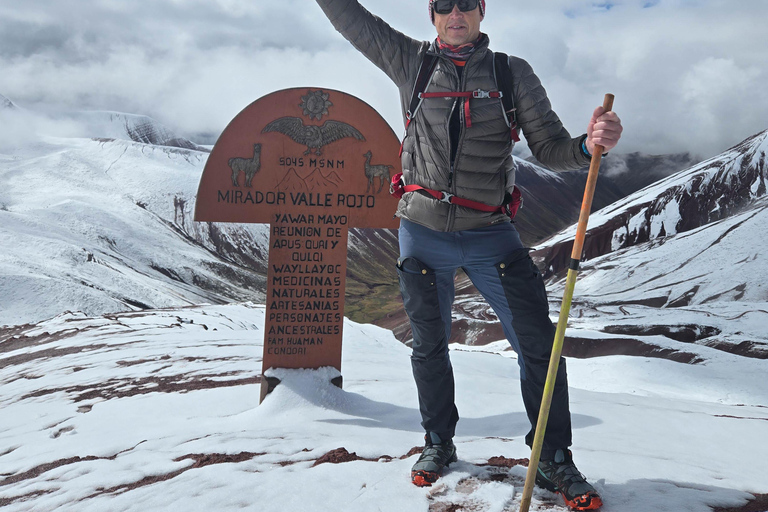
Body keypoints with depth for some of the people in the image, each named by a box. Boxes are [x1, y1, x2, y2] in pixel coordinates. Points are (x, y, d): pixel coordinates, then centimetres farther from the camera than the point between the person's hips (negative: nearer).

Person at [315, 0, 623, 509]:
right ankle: (439, 443, 35)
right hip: (423, 233, 1)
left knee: (539, 344, -5)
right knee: (429, 347, 14)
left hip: (490, 234, -1)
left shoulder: (513, 72, -1)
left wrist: (587, 145, -24)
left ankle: (554, 460, 12)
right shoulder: (410, 61, 2)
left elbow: (549, 147, -2)